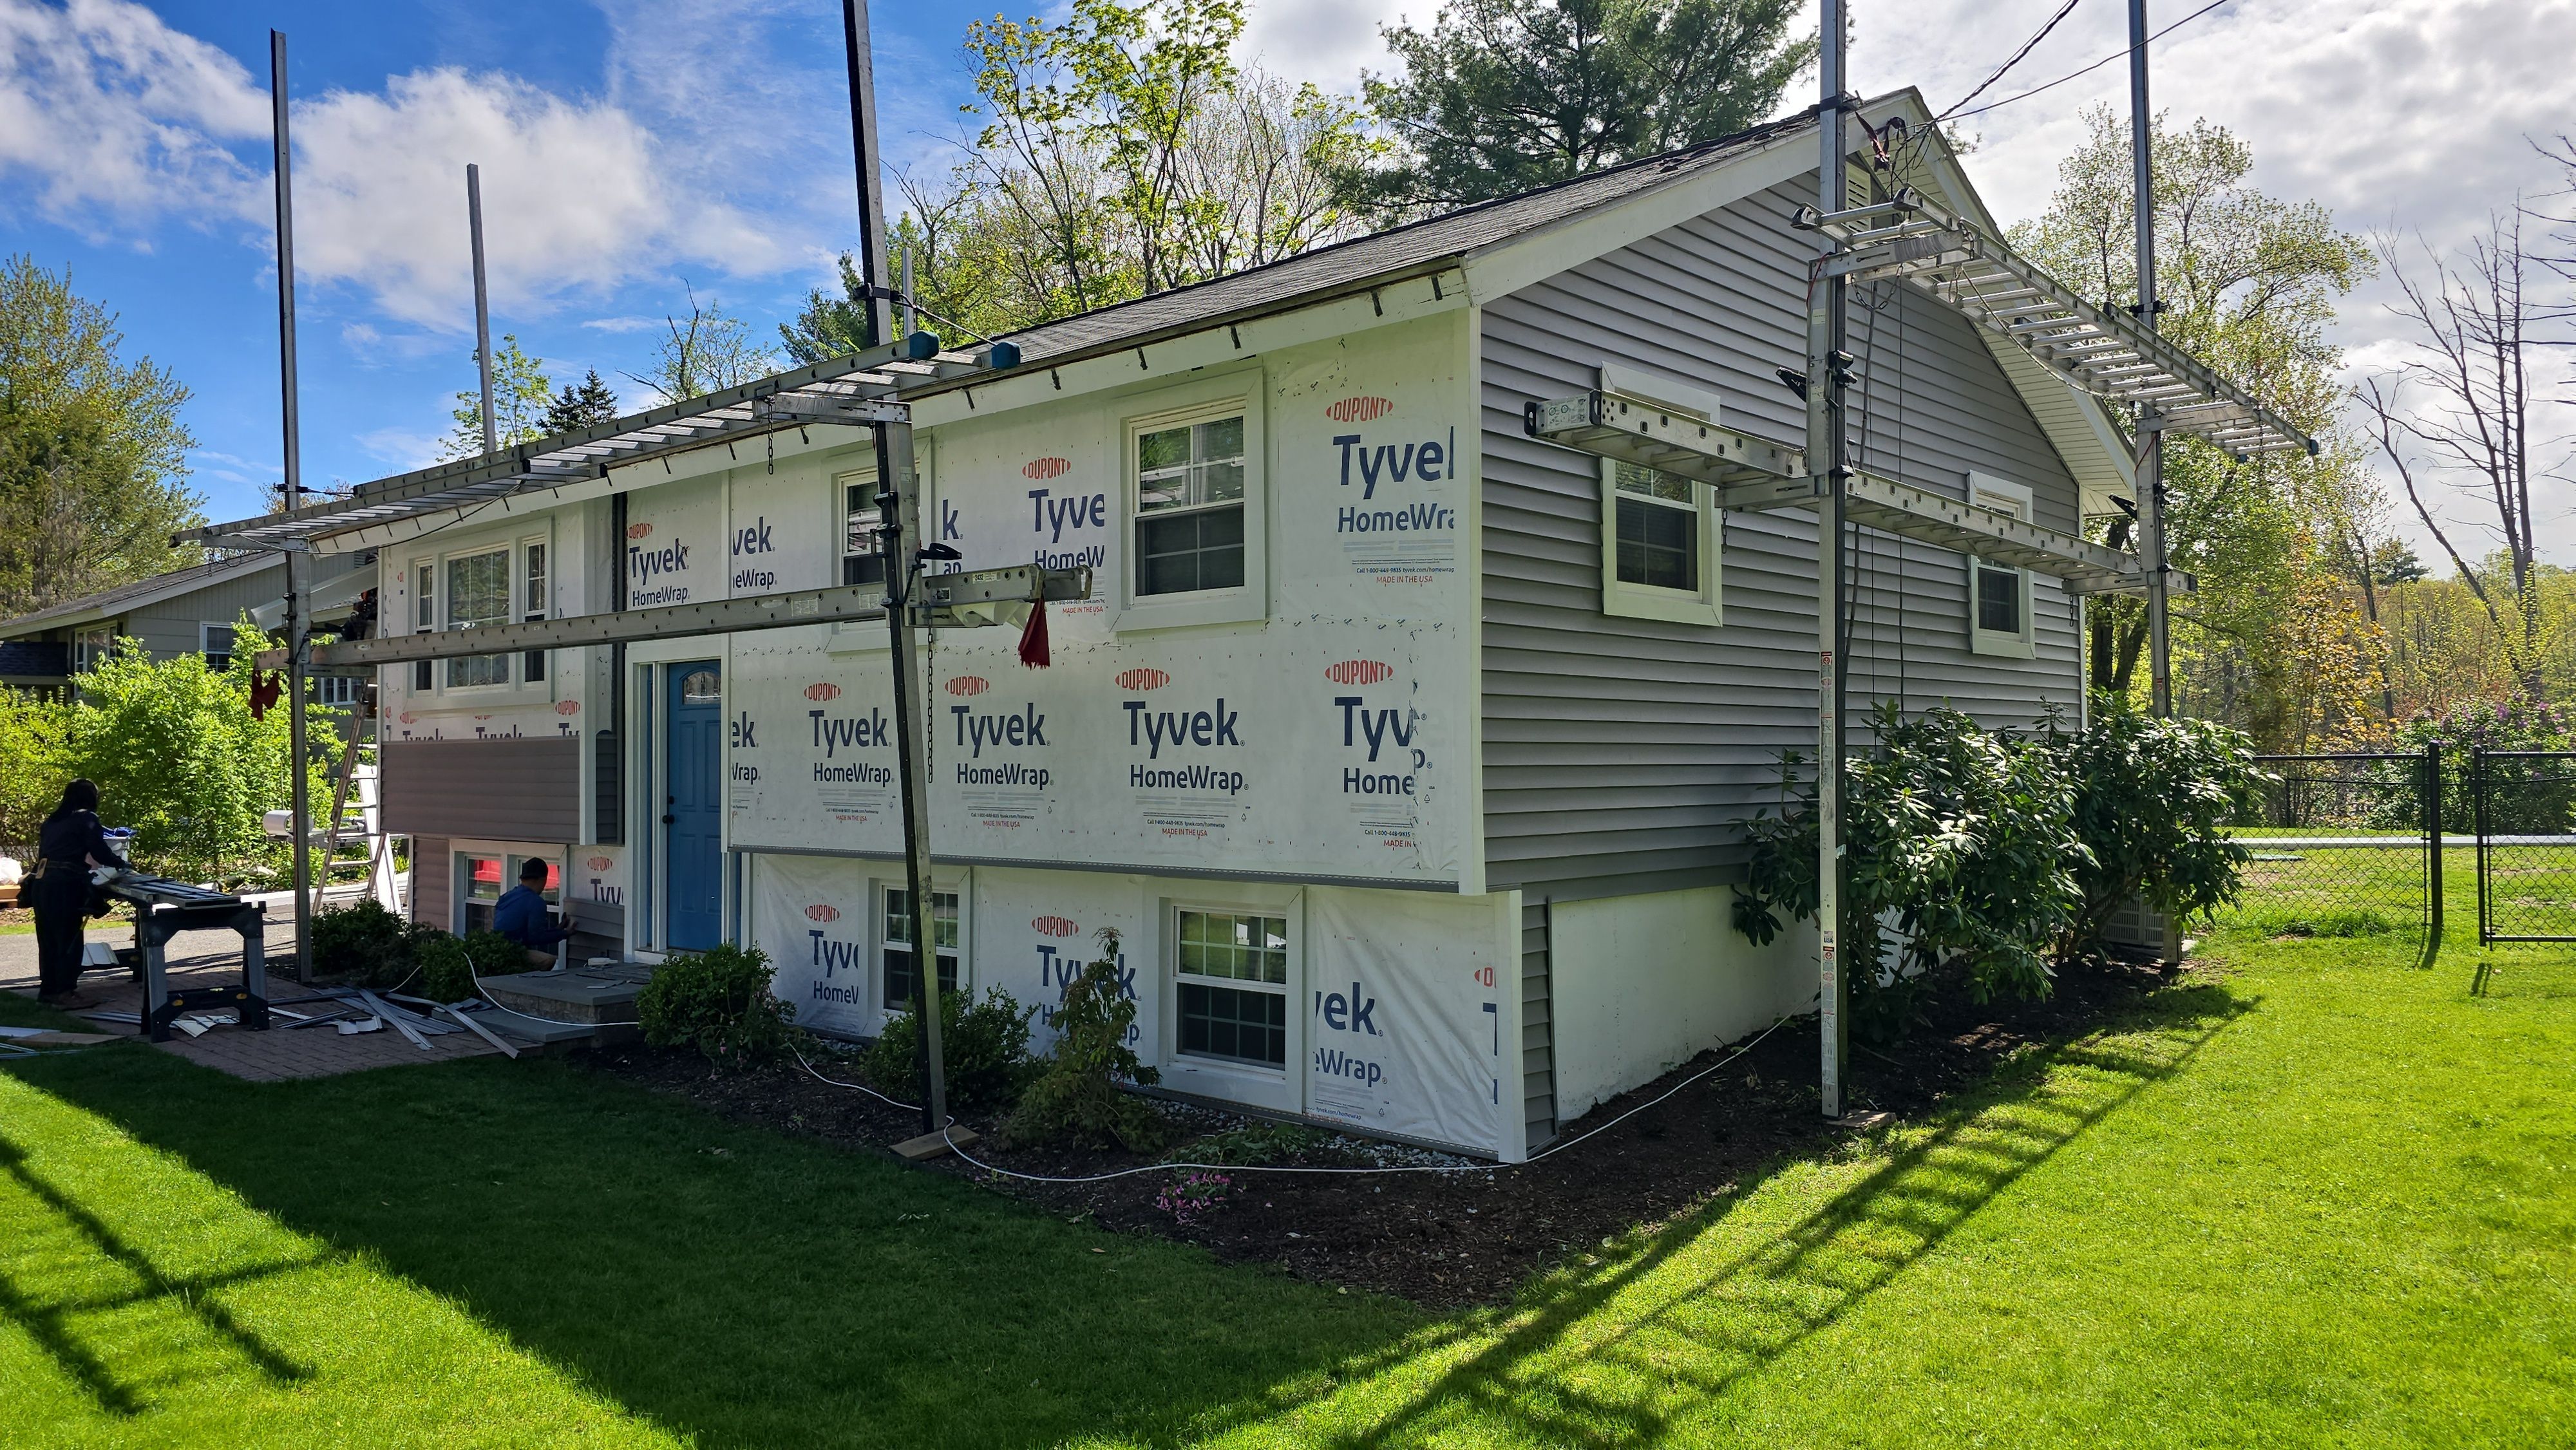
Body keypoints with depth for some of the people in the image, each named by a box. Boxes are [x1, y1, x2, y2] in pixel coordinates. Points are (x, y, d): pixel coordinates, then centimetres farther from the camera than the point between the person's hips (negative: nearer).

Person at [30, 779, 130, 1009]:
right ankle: (66, 993, -4)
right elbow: (100, 853, -3)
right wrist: (125, 863, 13)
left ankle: (48, 989, 19)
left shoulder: (51, 821, 22)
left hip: (41, 882, 7)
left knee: (48, 939, 13)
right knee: (69, 939, -3)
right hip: (64, 884, -7)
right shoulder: (86, 818, 1)